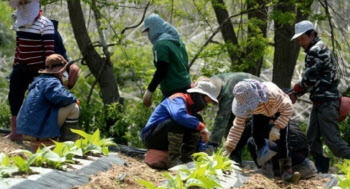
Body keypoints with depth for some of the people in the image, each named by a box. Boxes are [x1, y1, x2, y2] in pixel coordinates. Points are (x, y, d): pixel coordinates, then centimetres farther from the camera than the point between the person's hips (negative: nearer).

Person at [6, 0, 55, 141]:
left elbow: (49, 49, -16)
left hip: (37, 69, -7)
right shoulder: (20, 22, 9)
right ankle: (15, 131, 13)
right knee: (14, 97, 5)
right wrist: (15, 65, 17)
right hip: (21, 67, 7)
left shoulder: (45, 24, -15)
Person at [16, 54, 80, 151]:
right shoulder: (51, 82, -12)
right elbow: (63, 98, -28)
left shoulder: (39, 80, 18)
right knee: (73, 108, -10)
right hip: (38, 132, -10)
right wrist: (73, 99, -5)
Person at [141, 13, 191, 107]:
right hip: (185, 87, 9)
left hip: (173, 90, -9)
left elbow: (161, 71, -18)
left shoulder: (161, 44, -12)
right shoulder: (177, 42, 16)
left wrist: (150, 90, -15)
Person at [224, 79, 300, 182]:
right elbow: (238, 125, -25)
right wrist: (228, 149, -27)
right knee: (256, 133, -19)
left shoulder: (271, 93, -46)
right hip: (261, 114, 3)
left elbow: (287, 109, -34)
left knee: (281, 138, -19)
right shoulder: (244, 103, -31)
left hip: (279, 111, -3)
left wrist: (277, 127, -44)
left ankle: (286, 170, -18)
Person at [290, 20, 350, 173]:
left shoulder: (317, 50, -13)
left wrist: (295, 92, -2)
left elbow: (309, 78, -17)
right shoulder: (319, 50, 19)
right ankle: (321, 169, 15)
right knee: (312, 137, 11)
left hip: (326, 101, -11)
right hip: (320, 101, 11)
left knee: (331, 138, -12)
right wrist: (296, 93, 8)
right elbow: (312, 80, 18)